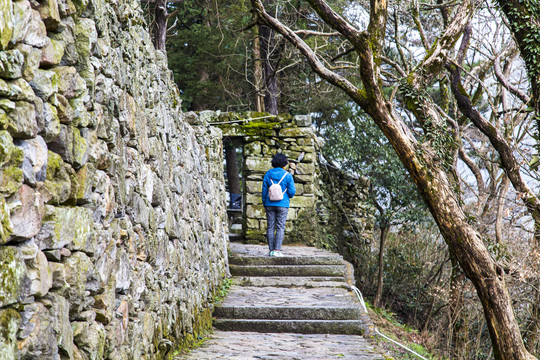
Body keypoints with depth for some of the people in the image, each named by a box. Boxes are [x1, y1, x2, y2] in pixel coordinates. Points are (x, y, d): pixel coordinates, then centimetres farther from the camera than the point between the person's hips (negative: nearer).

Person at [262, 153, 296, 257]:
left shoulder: (268, 174, 3)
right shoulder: (287, 175, -5)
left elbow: (264, 190, 5)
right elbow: (292, 191, -5)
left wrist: (264, 204, 13)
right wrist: (289, 197, 18)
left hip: (270, 204, 2)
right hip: (282, 204, -2)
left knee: (270, 227, 6)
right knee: (280, 228, 0)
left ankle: (271, 250, 5)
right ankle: (277, 250, -7)